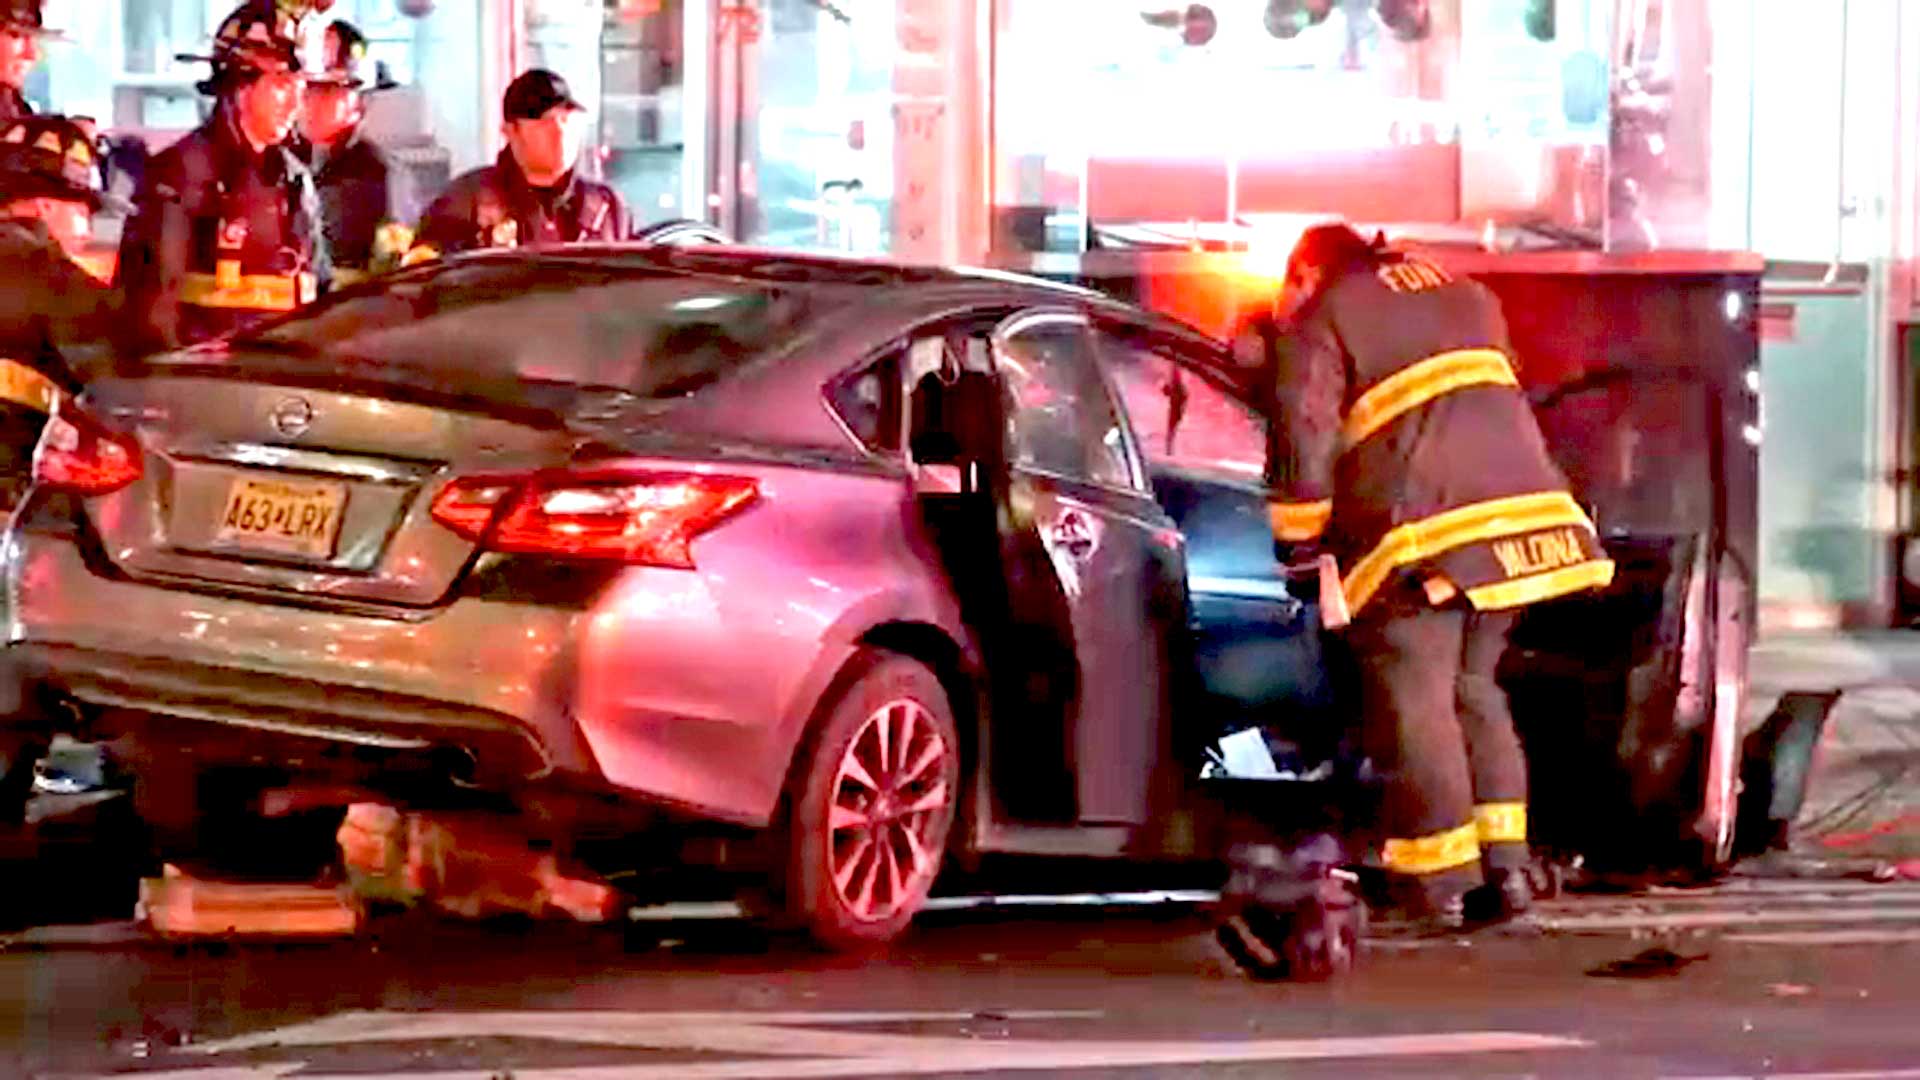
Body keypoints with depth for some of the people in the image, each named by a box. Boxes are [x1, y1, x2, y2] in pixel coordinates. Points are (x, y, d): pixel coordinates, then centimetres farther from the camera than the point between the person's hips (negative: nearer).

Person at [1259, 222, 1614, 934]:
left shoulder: (1318, 323, 5)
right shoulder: (1465, 294, 25)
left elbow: (1304, 443, -5)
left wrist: (1299, 542, 4)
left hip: (1422, 527, -7)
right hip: (1520, 500, 7)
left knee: (1413, 699, 1)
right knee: (1472, 686, 19)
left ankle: (1440, 884, -1)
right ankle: (1504, 866, 14)